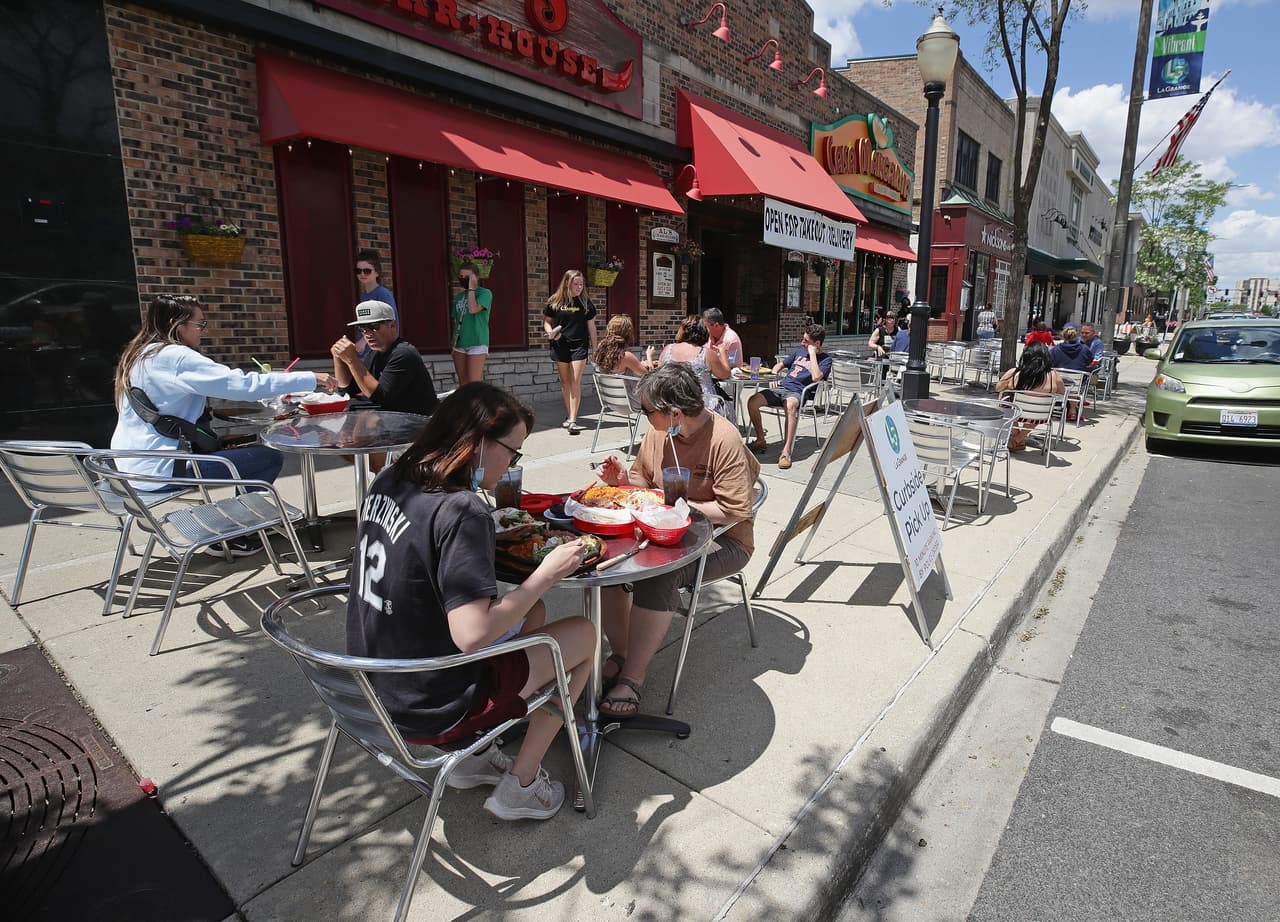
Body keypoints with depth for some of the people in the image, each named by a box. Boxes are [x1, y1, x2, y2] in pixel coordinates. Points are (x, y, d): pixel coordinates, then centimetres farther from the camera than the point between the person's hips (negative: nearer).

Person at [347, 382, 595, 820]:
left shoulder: (387, 482, -2)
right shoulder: (461, 510, -27)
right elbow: (472, 634, -31)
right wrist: (546, 574, -20)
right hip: (429, 711, -8)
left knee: (532, 613, 21)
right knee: (583, 635, 6)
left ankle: (474, 754, 24)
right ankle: (519, 785, 15)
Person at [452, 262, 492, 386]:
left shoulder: (485, 293, -4)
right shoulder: (458, 297, 15)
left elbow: (473, 309, -21)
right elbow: (456, 321, 19)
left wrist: (471, 288, -10)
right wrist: (453, 344, 16)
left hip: (477, 343, -6)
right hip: (459, 344, 6)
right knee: (462, 383, 8)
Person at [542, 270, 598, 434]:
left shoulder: (585, 302, 2)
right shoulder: (554, 302, 1)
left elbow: (591, 326, 6)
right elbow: (547, 320, 10)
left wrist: (594, 349, 7)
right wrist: (549, 330, -13)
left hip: (579, 345, -1)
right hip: (560, 345, 1)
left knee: (575, 382, -8)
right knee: (565, 382, 9)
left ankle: (572, 420, -10)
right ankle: (569, 415, 23)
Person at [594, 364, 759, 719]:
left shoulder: (724, 440, -20)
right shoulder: (658, 432, 0)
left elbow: (734, 511, -21)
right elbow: (644, 479, 17)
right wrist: (623, 479, -6)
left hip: (721, 539, -6)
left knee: (659, 574, -33)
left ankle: (633, 676, -17)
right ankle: (620, 654, -4)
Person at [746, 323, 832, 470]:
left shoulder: (825, 359, 5)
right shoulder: (800, 351, 25)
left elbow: (816, 377, -16)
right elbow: (780, 365, 34)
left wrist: (812, 353, -9)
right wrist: (774, 375, 12)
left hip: (798, 392, -6)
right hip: (781, 387, 6)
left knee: (790, 405, -43)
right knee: (752, 402, -19)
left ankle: (786, 452, -46)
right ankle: (761, 441, -3)